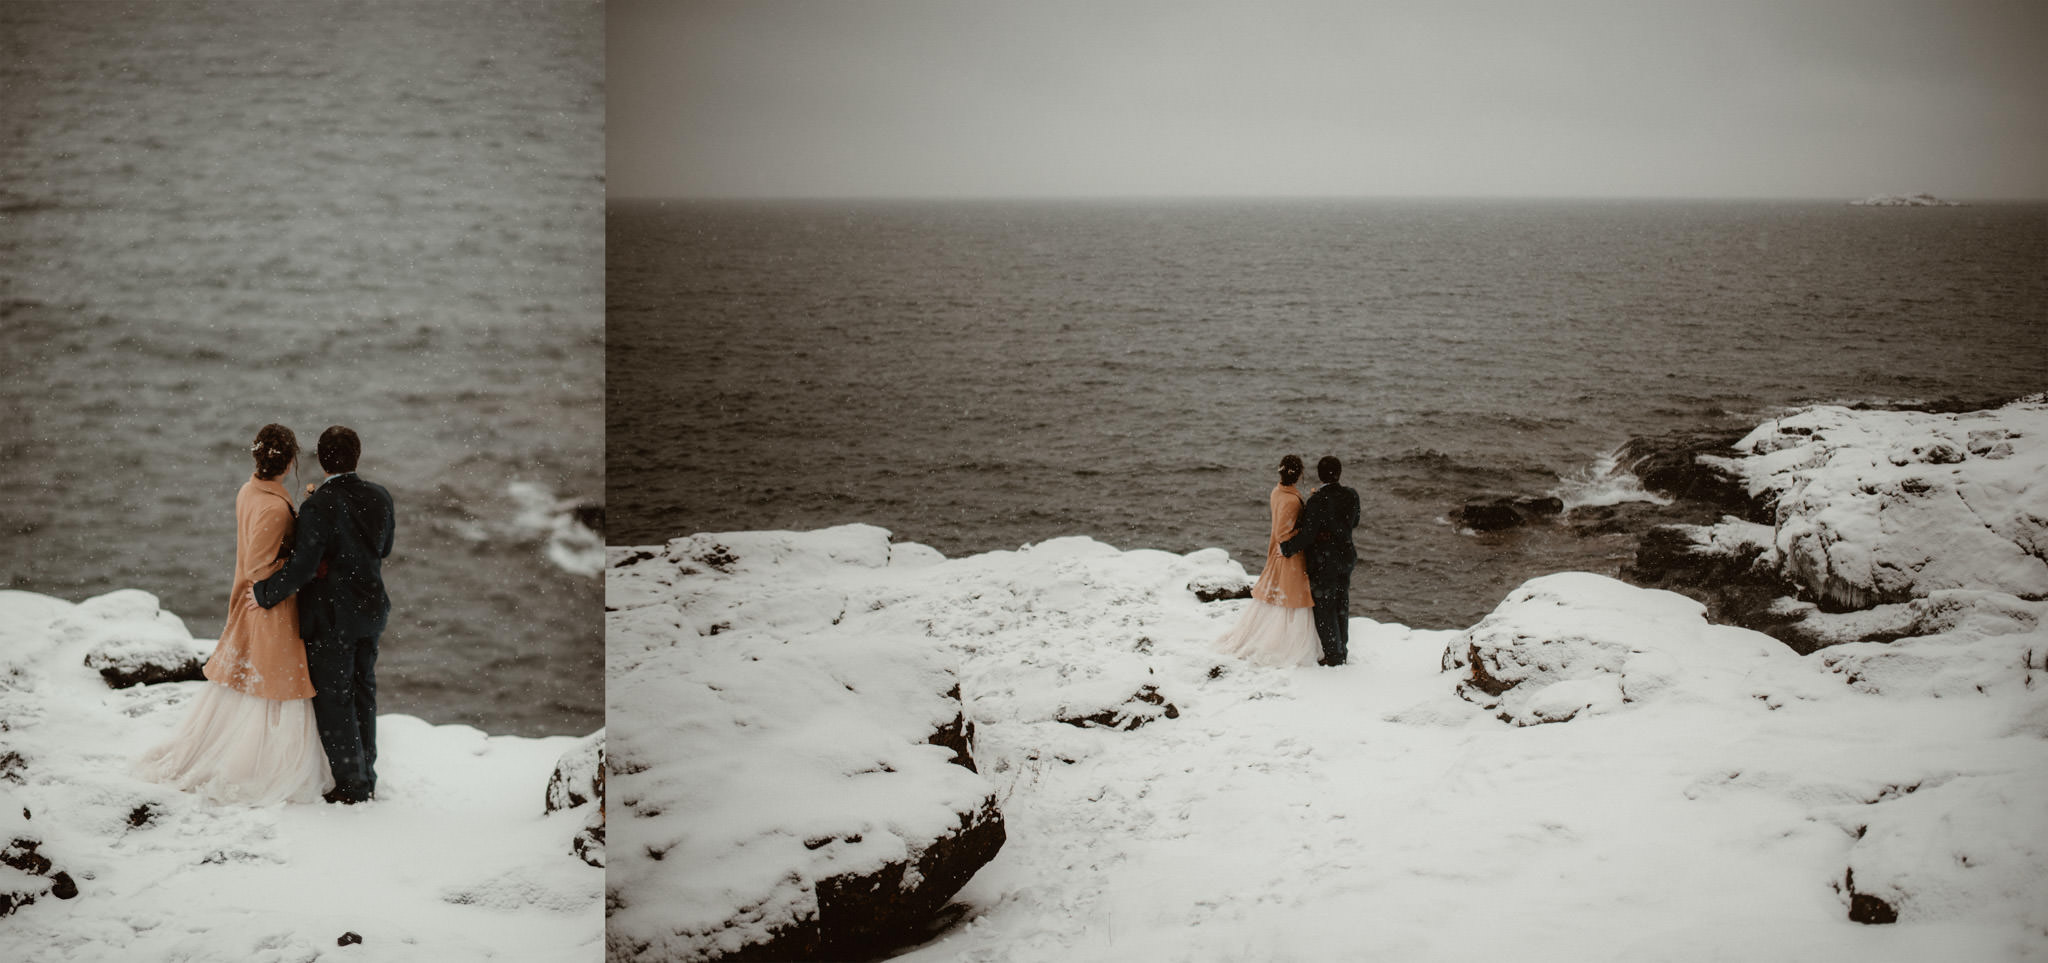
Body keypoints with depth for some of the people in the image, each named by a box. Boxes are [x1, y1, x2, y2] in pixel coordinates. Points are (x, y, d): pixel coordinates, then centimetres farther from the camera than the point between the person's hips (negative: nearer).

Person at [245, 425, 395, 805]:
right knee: (363, 691, 19)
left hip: (331, 617, -7)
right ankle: (366, 778, 29)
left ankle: (352, 785, 13)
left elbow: (302, 567, -22)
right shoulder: (379, 497, -4)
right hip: (371, 608, 7)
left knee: (333, 699, 6)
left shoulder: (318, 507, -23)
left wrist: (265, 593, -10)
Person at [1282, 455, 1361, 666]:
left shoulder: (1317, 501, -23)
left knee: (1324, 608, 7)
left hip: (1323, 562, -6)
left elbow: (1308, 534, -22)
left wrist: (1286, 548, -9)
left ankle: (1334, 655, 14)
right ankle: (1342, 651, 32)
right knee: (1341, 606, 20)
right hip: (1346, 556, 6)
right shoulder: (1351, 496, -6)